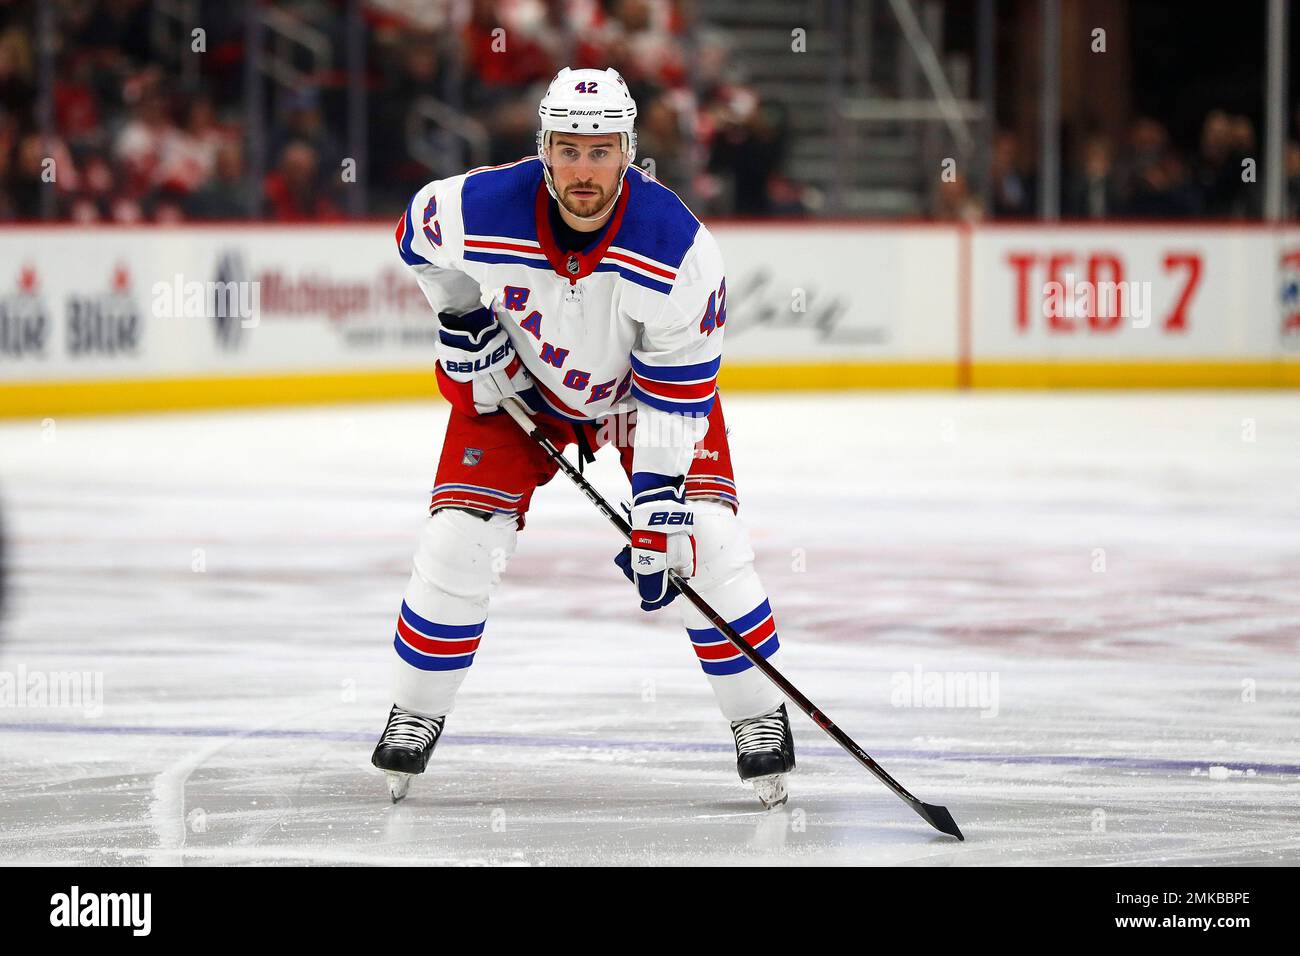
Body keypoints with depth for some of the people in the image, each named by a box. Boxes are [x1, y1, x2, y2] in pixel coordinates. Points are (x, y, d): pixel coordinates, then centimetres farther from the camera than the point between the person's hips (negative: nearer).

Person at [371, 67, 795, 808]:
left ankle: (760, 719, 2)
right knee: (459, 541, -10)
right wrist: (460, 316, -9)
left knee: (706, 539, -15)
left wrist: (656, 515, -29)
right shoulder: (481, 211, -31)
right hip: (517, 381, 1)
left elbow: (677, 396, -27)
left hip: (645, 384, -1)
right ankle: (416, 715, 10)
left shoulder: (681, 250, -34)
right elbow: (418, 229, -4)